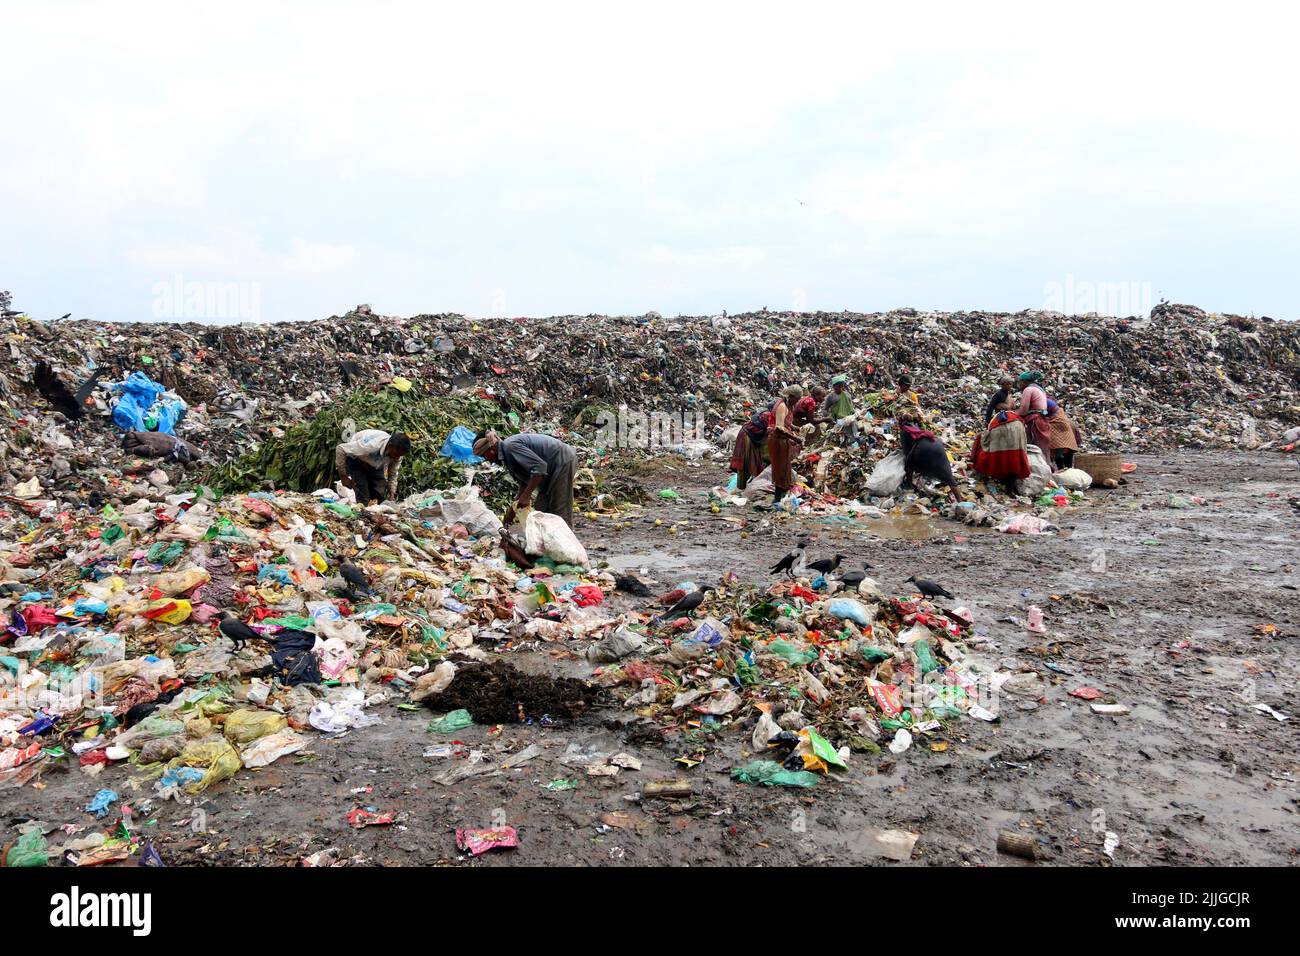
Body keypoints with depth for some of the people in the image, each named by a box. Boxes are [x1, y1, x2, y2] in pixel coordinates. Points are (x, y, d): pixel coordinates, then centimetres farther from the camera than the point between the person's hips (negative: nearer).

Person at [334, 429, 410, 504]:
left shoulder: (397, 453, -24)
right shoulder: (370, 446, -42)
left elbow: (392, 475, -7)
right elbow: (340, 448, -34)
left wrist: (391, 497, -16)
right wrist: (343, 476, -28)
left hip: (377, 464, 5)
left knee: (381, 497, -6)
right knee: (363, 498, -17)